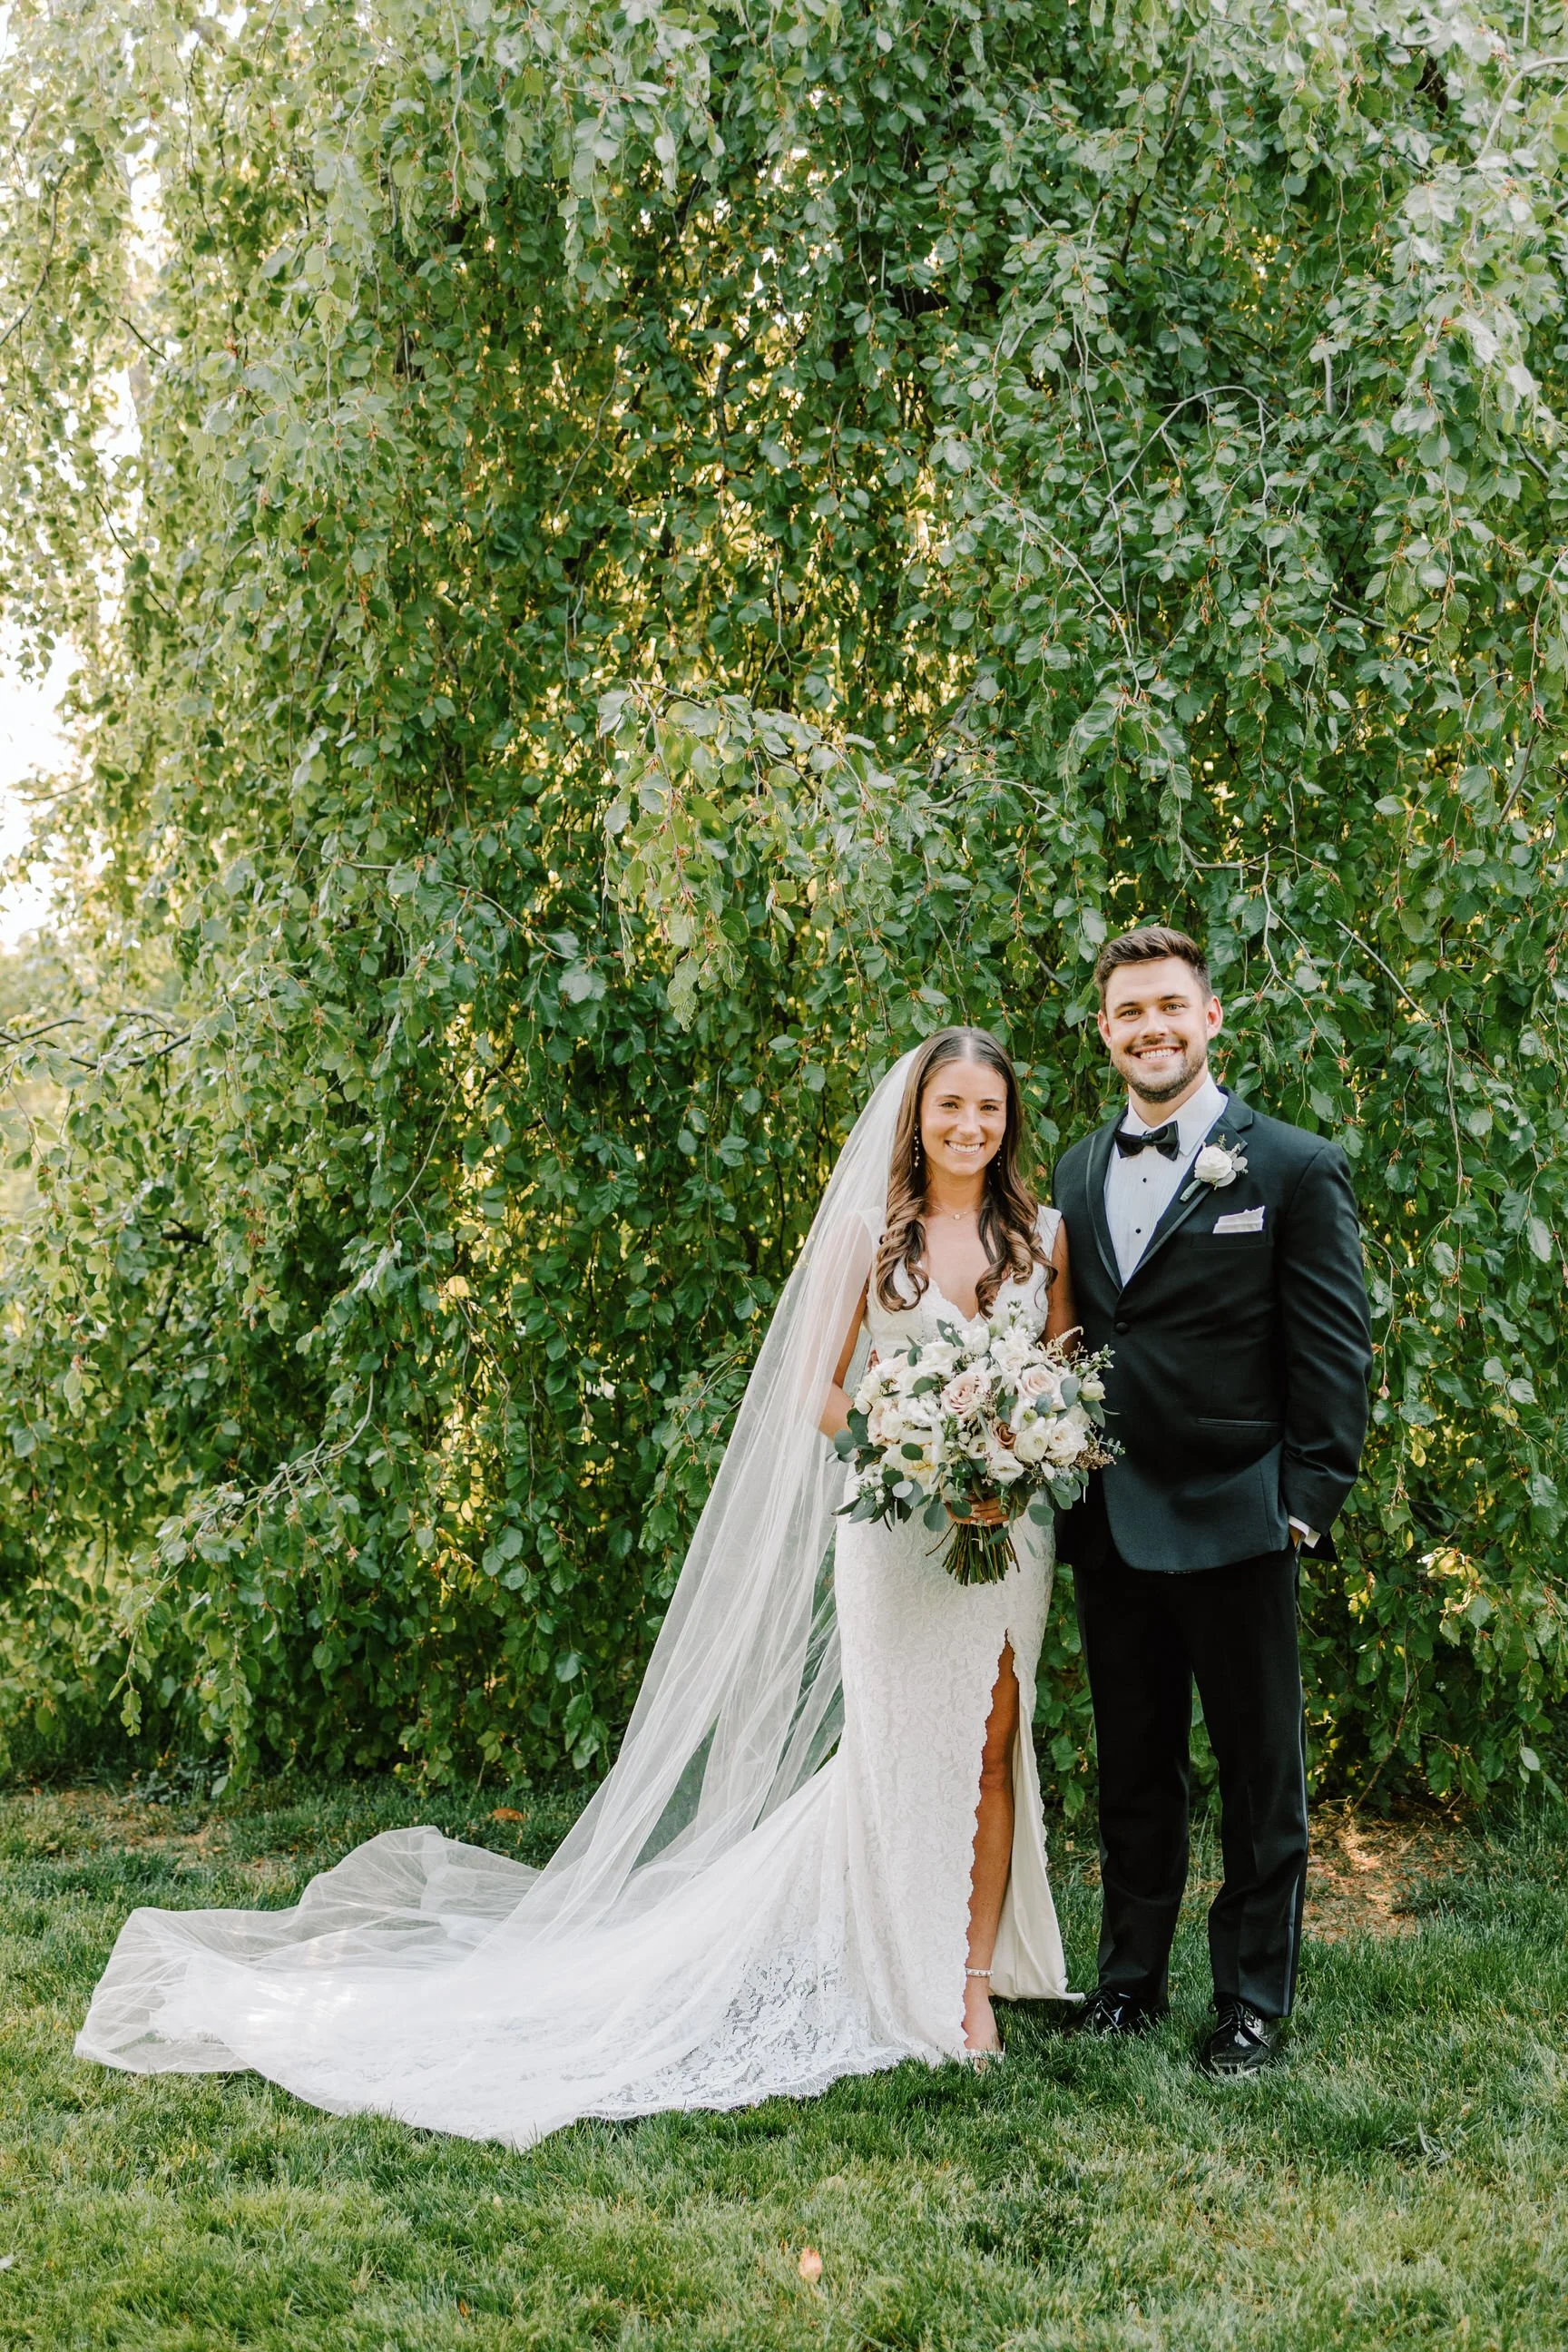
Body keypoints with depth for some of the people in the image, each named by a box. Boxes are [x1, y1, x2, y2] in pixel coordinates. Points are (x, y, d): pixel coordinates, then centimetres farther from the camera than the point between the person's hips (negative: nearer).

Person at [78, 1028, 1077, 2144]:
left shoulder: (1042, 1234, 7)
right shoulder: (863, 1233, 1)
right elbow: (820, 1396, 0)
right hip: (894, 1520, -2)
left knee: (988, 1747, 2)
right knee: (898, 1745, 1)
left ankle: (974, 1979, 11)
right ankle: (914, 1983, 14)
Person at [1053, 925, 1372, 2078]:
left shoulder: (1296, 1168, -4)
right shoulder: (1077, 1173, 11)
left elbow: (1335, 1354, -6)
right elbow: (1064, 1337, 14)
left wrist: (1313, 1499, -11)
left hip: (1234, 1520, -4)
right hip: (1109, 1526, 5)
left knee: (1260, 1775, 8)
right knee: (1134, 1768, 16)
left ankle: (1255, 2001, 22)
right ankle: (1132, 1975, 30)